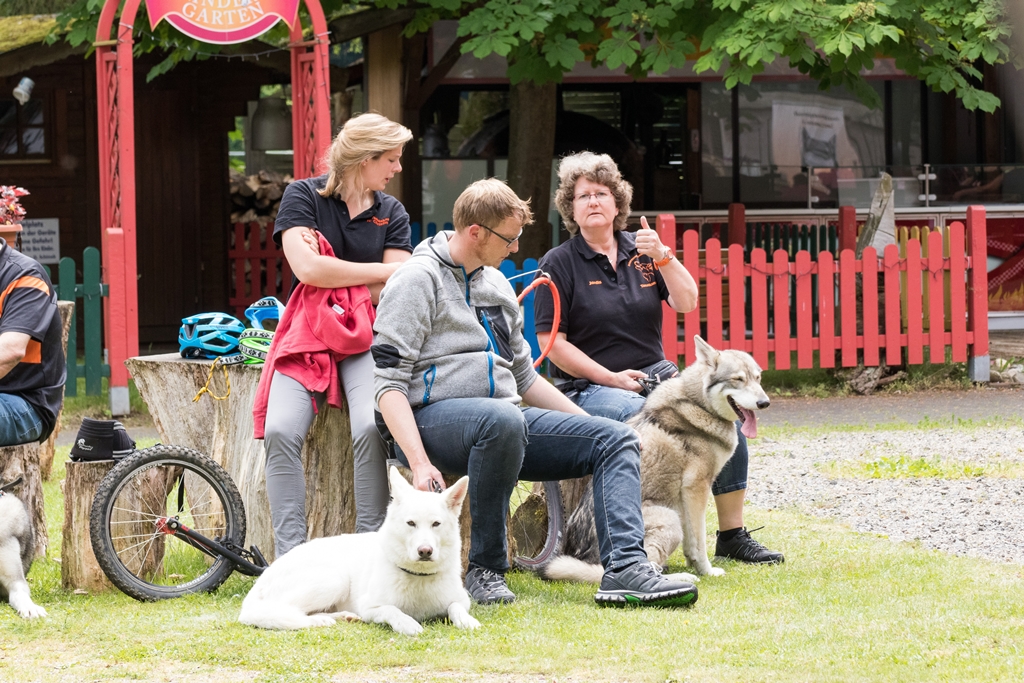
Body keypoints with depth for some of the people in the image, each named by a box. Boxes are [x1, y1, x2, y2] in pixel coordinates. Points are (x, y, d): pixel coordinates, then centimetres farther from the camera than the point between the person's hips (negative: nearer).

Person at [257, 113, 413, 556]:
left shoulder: (391, 213, 12)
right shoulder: (304, 196, 3)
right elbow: (308, 269, -12)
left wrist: (333, 276, -7)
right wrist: (383, 271, -6)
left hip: (366, 341, 1)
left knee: (371, 428, -29)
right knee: (280, 431, -27)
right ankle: (290, 559, -26)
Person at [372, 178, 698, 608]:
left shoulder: (497, 285, 21)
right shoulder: (418, 280, -4)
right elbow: (389, 383, -12)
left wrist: (586, 422, 26)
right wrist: (420, 463, -24)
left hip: (506, 419, 8)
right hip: (434, 417, -8)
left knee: (616, 440, -6)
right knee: (503, 420, -40)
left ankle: (625, 568, -27)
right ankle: (485, 571, -28)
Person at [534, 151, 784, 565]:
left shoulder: (641, 254, 13)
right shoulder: (559, 263, 0)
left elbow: (687, 303, 1)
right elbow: (551, 343, -5)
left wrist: (662, 256, -15)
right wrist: (613, 378, -12)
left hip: (656, 375, 5)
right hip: (589, 387, -5)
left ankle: (732, 535, -12)